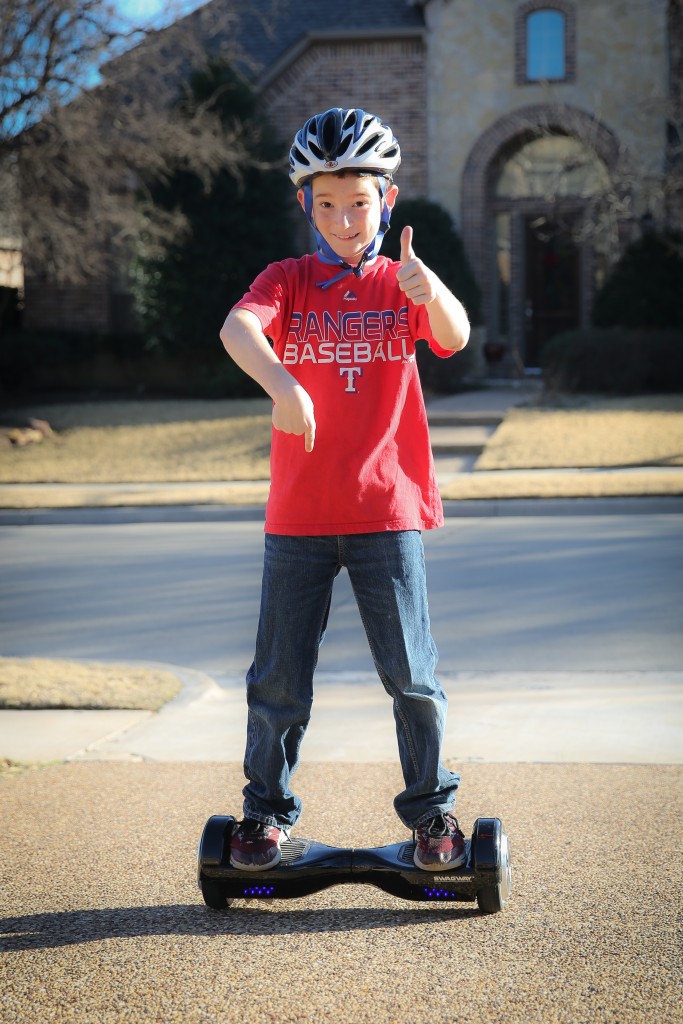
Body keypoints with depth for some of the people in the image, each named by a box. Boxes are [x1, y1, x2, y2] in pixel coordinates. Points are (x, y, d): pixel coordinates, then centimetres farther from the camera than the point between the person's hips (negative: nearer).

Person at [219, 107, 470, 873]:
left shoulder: (401, 285, 3)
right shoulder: (288, 280, 1)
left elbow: (455, 337, -17)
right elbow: (236, 328, -21)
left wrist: (432, 293, -41)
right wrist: (281, 384, -42)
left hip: (388, 511, 0)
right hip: (297, 515, 0)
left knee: (411, 673, 3)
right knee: (279, 678, 7)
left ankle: (430, 809, 19)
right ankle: (266, 810, 22)